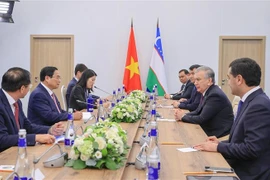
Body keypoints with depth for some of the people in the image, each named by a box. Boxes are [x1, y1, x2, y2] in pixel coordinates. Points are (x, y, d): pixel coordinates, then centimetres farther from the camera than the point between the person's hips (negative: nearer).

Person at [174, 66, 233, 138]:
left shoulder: (215, 95, -22)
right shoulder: (207, 92, 6)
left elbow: (201, 119, -21)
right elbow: (198, 112, 12)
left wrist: (183, 116, -7)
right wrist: (183, 114, -7)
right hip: (209, 130, 8)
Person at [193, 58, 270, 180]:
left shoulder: (259, 106, -22)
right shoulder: (251, 101, 8)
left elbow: (251, 149, -24)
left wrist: (218, 147, -15)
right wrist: (221, 143, 3)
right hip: (239, 169, 8)